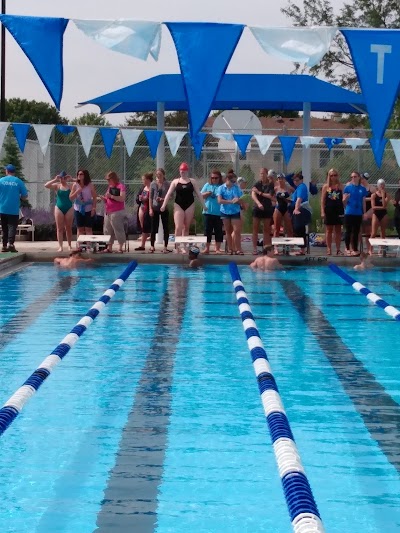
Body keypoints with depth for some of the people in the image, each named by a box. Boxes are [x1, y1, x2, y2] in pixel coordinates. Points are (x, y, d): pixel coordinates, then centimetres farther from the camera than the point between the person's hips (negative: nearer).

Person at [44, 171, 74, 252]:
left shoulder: (70, 186, 1)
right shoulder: (57, 186, 1)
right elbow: (46, 185, -11)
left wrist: (71, 180, -12)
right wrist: (55, 180, -14)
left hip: (69, 208, 0)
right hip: (59, 208, 0)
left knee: (68, 228, 6)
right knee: (60, 228, 0)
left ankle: (70, 245, 15)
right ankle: (60, 246, 0)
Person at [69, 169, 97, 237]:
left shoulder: (90, 185, -6)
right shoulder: (75, 185, -1)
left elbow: (95, 198, -4)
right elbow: (71, 197, 0)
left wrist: (94, 208, -13)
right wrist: (77, 192, -17)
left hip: (88, 210, -2)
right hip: (78, 209, 2)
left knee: (88, 229, 0)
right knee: (80, 229, 7)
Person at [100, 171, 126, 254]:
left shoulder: (121, 186, -7)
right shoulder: (109, 187, 17)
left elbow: (122, 198, -19)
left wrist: (111, 196, -23)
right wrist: (104, 199, 3)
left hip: (117, 212, -8)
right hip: (108, 212, 8)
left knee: (118, 230, -7)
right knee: (108, 231, 7)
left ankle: (120, 248, -2)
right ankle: (109, 247, 11)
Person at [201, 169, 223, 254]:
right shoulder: (207, 185, 9)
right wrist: (207, 193, -9)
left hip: (219, 212, -2)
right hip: (208, 211, 2)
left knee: (218, 231, 3)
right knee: (208, 230, 6)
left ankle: (217, 248, 10)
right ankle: (207, 248, 12)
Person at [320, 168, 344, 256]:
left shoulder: (340, 186, 4)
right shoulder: (326, 187, 2)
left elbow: (343, 199, 4)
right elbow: (322, 200, 1)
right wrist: (322, 211, -6)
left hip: (338, 210, 1)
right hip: (329, 210, -1)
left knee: (338, 230, 5)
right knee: (329, 230, 5)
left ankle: (338, 249, 9)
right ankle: (329, 249, 9)